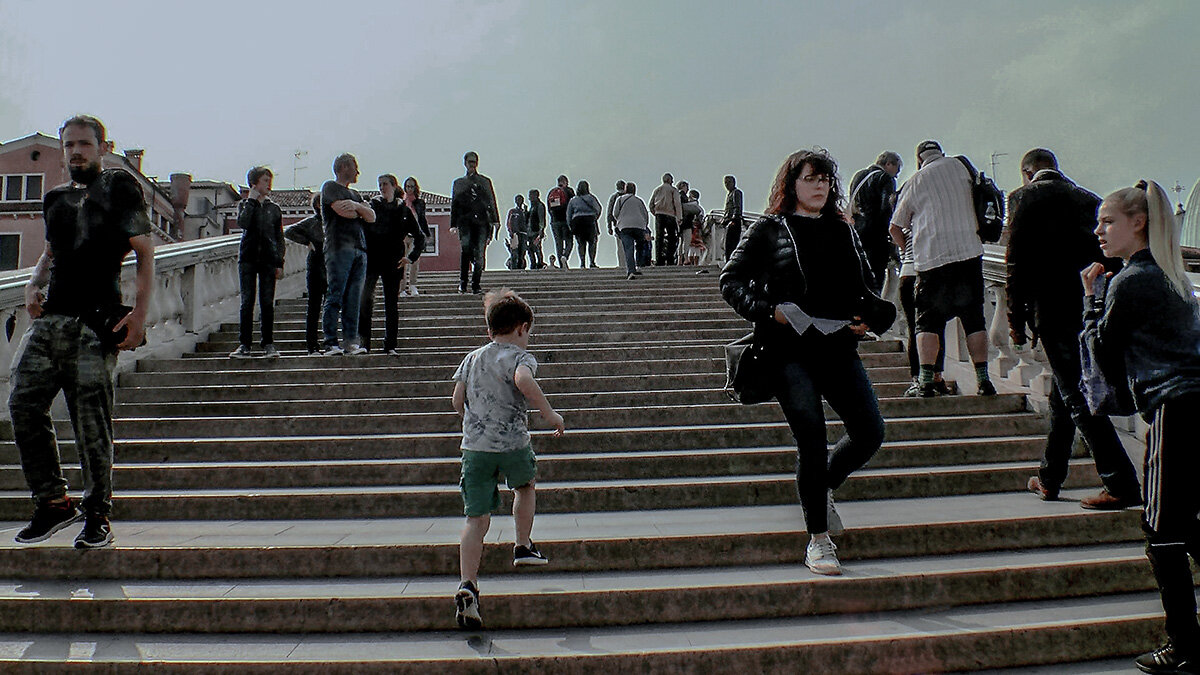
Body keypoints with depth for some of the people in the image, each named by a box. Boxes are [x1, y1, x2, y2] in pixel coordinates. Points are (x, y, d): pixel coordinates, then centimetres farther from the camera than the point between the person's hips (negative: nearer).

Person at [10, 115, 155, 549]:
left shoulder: (119, 187, 3)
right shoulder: (55, 199, 20)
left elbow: (144, 253, -1)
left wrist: (140, 312, -11)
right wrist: (34, 284, 11)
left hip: (95, 323, -6)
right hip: (49, 319, 6)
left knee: (92, 423, -6)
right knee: (23, 406, -2)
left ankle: (98, 516, 6)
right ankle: (52, 502, 12)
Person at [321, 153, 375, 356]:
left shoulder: (355, 194, 27)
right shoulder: (330, 187, 5)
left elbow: (371, 217, 14)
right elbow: (343, 211, -11)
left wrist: (356, 206, -5)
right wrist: (361, 211, 10)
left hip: (359, 249, 7)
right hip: (339, 247, -7)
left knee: (353, 300, 1)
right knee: (335, 297, -10)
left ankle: (352, 342, 0)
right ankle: (331, 343, -11)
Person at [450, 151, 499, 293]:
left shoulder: (485, 181, 18)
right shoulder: (458, 183, 18)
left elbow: (492, 201, 13)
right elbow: (454, 204, 17)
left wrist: (495, 220, 2)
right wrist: (453, 224, 8)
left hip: (482, 221, 1)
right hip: (465, 220, -1)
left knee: (479, 253, -6)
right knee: (466, 248, -22)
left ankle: (475, 285, 1)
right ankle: (463, 282, -17)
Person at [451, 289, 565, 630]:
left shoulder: (472, 358, 14)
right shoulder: (520, 356, -3)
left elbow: (458, 401, 14)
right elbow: (523, 381, -25)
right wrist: (549, 413, -19)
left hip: (474, 447, 4)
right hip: (513, 443, -3)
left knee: (476, 519, 2)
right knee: (525, 486, 30)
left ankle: (467, 585, -10)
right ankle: (523, 547, 33)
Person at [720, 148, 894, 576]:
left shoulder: (844, 232, 18)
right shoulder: (769, 230, 5)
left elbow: (866, 288, 24)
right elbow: (731, 280, 2)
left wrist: (870, 319, 3)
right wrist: (767, 309, -13)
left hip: (839, 349, 5)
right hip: (788, 351, -5)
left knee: (870, 433, -2)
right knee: (812, 439, -10)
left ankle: (823, 487, 29)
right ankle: (818, 540, 5)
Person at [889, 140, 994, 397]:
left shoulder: (914, 183, 7)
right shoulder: (959, 166, 11)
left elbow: (895, 228, 13)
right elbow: (977, 201, 24)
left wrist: (908, 249, 29)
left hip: (931, 259, -1)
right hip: (969, 253, 2)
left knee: (927, 321, 3)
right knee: (974, 318, 6)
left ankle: (926, 381, -6)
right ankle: (983, 380, 4)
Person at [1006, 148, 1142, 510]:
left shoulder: (1024, 197, 0)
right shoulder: (1089, 198, 17)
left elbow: (1018, 263, -6)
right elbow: (1110, 259, 15)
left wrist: (1016, 319, -1)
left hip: (1055, 311, -7)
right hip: (1096, 308, 7)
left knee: (1079, 398, -5)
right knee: (1064, 394, 18)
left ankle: (1121, 484, -8)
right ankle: (1049, 478, 29)